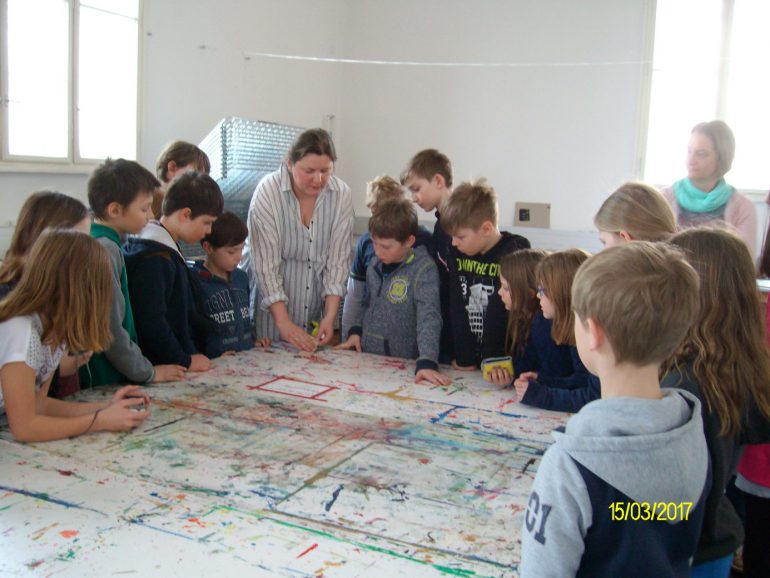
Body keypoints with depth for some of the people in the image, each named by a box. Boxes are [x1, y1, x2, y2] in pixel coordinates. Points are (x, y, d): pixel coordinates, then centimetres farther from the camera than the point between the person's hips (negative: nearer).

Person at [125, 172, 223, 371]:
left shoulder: (167, 250, 12)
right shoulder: (154, 259, -19)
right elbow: (150, 323, -23)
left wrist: (190, 353, 10)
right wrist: (186, 361, -15)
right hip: (159, 370, -9)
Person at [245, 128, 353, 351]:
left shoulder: (342, 195, -7)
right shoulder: (268, 192, -15)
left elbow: (338, 260, -4)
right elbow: (265, 264, -16)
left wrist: (330, 316, -12)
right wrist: (283, 322, -21)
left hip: (316, 311, 3)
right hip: (273, 309, -3)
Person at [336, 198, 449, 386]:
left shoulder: (424, 270, -12)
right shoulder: (375, 264, 7)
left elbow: (429, 317, -21)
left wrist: (427, 362, -31)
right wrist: (356, 330, 6)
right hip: (366, 357, 5)